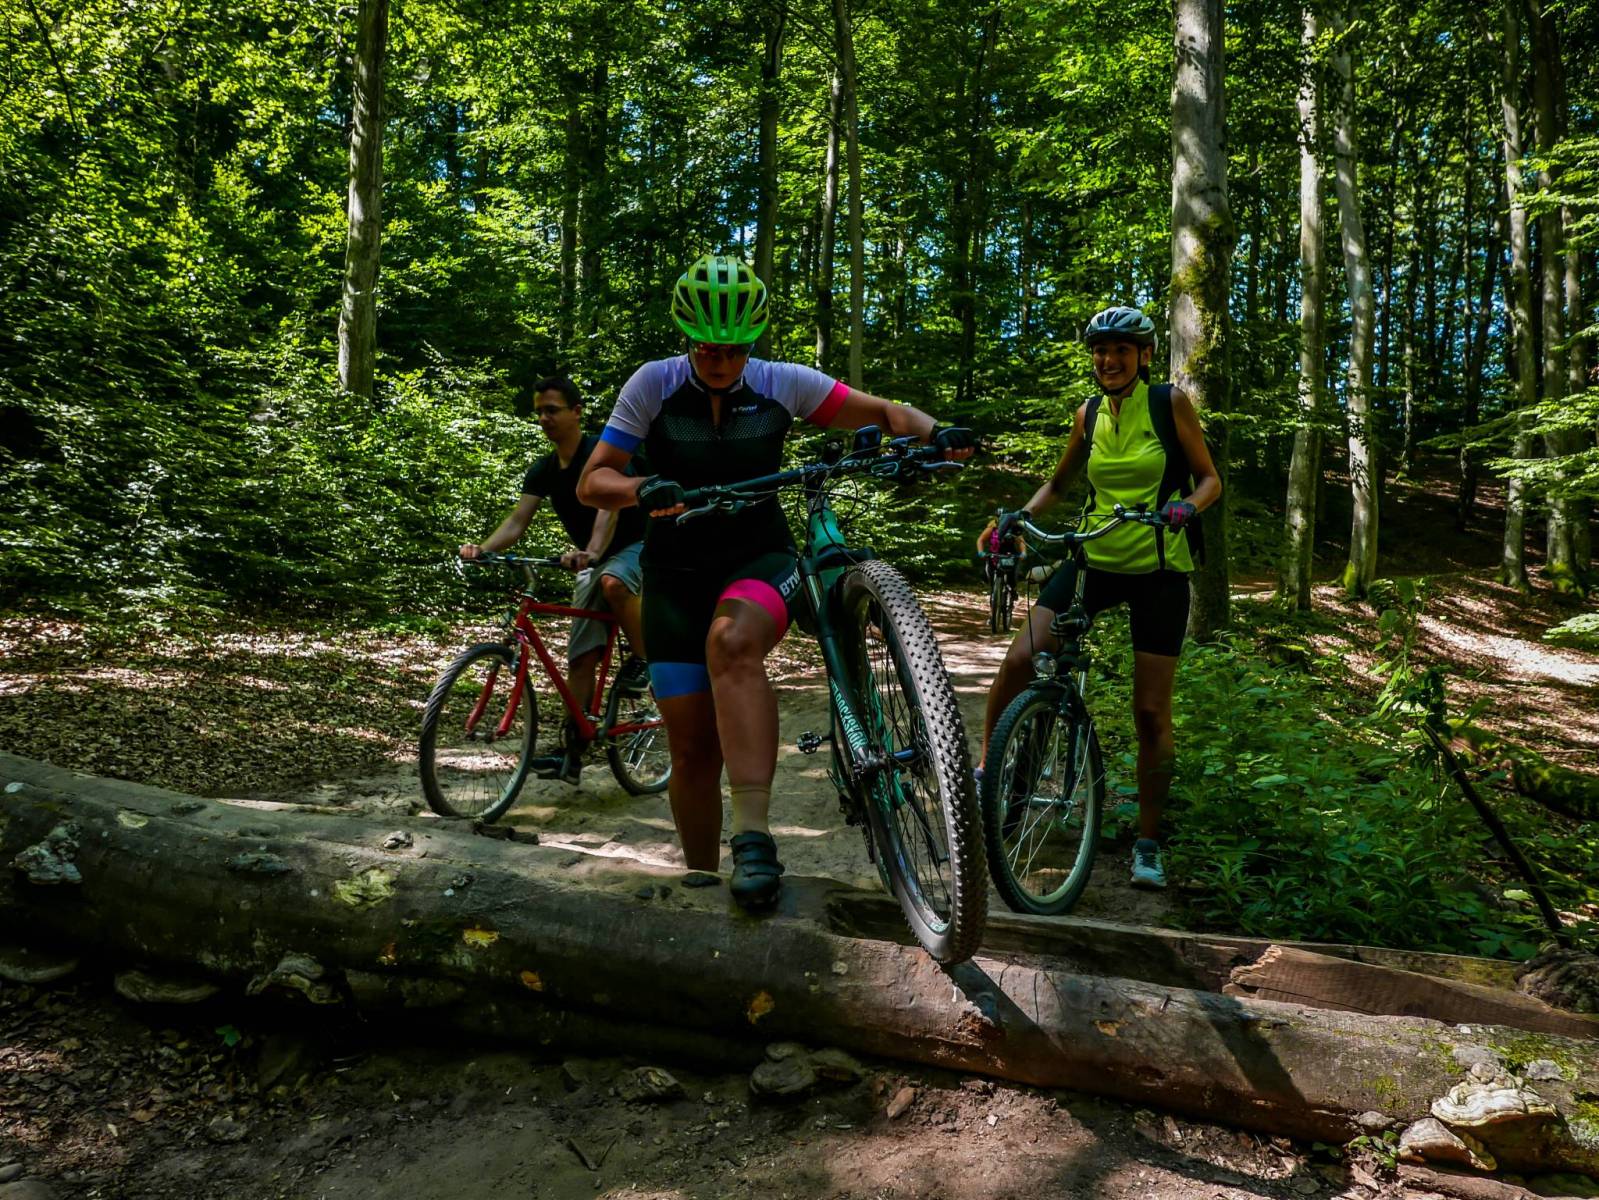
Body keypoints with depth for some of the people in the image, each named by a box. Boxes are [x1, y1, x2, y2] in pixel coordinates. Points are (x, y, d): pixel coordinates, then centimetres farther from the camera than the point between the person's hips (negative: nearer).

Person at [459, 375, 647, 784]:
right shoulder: (543, 470, 3)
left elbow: (608, 505, -33)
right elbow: (517, 521, -8)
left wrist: (591, 551, -52)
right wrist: (482, 548, -28)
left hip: (636, 548, -6)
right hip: (592, 563, 6)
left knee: (613, 582, -41)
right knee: (581, 658, -1)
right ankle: (572, 753, 2)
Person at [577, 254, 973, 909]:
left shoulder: (781, 383, -3)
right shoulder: (654, 384, -4)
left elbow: (883, 411, 2)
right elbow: (592, 481, -6)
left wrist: (934, 432, -19)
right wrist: (643, 490, -28)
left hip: (760, 558, -1)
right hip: (676, 573, 1)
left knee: (732, 641, -38)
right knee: (692, 747, 0)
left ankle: (754, 837, -36)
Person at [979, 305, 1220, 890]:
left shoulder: (1170, 403, -3)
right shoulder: (1088, 415, 6)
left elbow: (1209, 478, 0)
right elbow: (1059, 482, 18)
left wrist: (1187, 505, -22)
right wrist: (1019, 515, 0)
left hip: (1158, 571, -3)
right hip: (1095, 561, 3)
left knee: (1151, 713, -2)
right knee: (1020, 659, -18)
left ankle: (1148, 843, 14)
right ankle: (985, 771, 3)